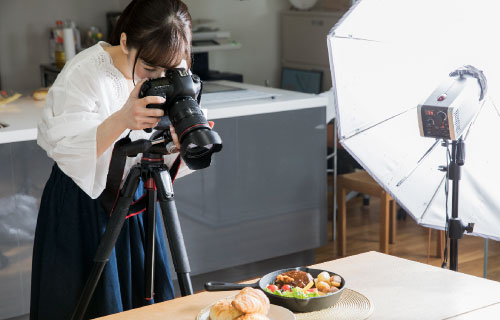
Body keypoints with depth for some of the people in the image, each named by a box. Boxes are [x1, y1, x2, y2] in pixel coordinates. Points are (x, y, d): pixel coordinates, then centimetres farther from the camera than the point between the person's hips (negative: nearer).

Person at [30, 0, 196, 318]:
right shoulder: (82, 73, -22)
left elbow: (168, 162, -4)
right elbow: (65, 153, -30)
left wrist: (184, 142, -27)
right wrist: (121, 120, -44)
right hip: (82, 210, -4)